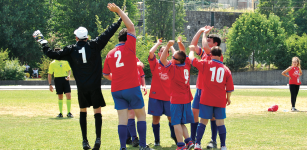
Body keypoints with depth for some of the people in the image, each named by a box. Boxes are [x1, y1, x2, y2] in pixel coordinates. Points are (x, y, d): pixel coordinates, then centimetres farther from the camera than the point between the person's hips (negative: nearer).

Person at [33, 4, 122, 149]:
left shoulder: (71, 50, -3)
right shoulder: (94, 45, -4)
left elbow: (53, 54, -2)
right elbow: (108, 33, -1)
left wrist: (42, 41, 11)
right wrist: (120, 20, 9)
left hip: (82, 88, 1)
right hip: (95, 87, -1)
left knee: (83, 112, 13)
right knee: (97, 112, 4)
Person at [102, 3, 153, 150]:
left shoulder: (110, 54, 10)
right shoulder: (129, 47, -5)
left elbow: (105, 74, 15)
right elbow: (131, 27, -5)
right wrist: (118, 11, 1)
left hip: (116, 90, 4)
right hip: (132, 88, -4)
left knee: (122, 119, 3)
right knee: (141, 115, 9)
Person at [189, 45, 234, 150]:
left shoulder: (205, 64, -4)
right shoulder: (226, 69, 2)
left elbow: (192, 59, 9)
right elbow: (230, 88, 5)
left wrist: (192, 50, 29)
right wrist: (228, 98, 21)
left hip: (206, 100, -1)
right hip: (220, 101, 1)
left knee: (203, 121, 7)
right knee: (220, 122, 5)